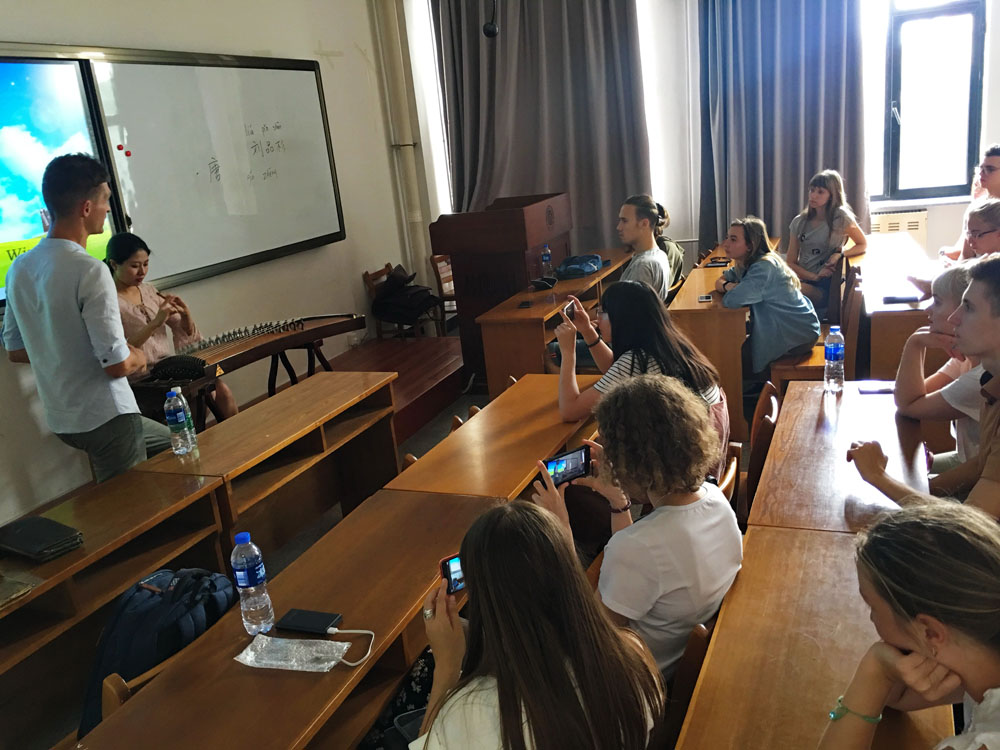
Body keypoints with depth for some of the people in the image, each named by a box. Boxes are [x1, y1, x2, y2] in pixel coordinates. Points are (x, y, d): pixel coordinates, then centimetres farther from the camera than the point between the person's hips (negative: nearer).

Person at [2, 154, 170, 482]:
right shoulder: (89, 271, -21)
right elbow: (118, 365, -22)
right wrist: (138, 357, -1)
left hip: (62, 419, 9)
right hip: (105, 418, -9)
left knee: (173, 441, 25)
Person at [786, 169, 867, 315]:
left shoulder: (841, 218, -2)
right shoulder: (799, 222, 9)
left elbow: (863, 245, 10)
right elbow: (791, 262, 6)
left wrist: (840, 254, -9)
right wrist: (815, 276, -11)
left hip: (825, 286, -3)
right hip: (801, 279, 3)